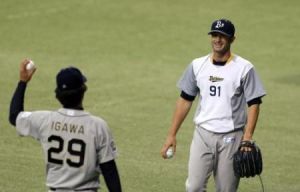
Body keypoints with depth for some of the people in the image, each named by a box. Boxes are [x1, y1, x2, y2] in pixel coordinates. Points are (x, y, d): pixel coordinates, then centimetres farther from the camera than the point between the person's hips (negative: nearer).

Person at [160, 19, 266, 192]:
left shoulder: (244, 68, -4)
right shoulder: (197, 66, 6)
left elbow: (254, 104, -6)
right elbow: (185, 100, 11)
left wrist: (248, 138, -16)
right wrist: (172, 134, 6)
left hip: (231, 137, -3)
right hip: (203, 134, 3)